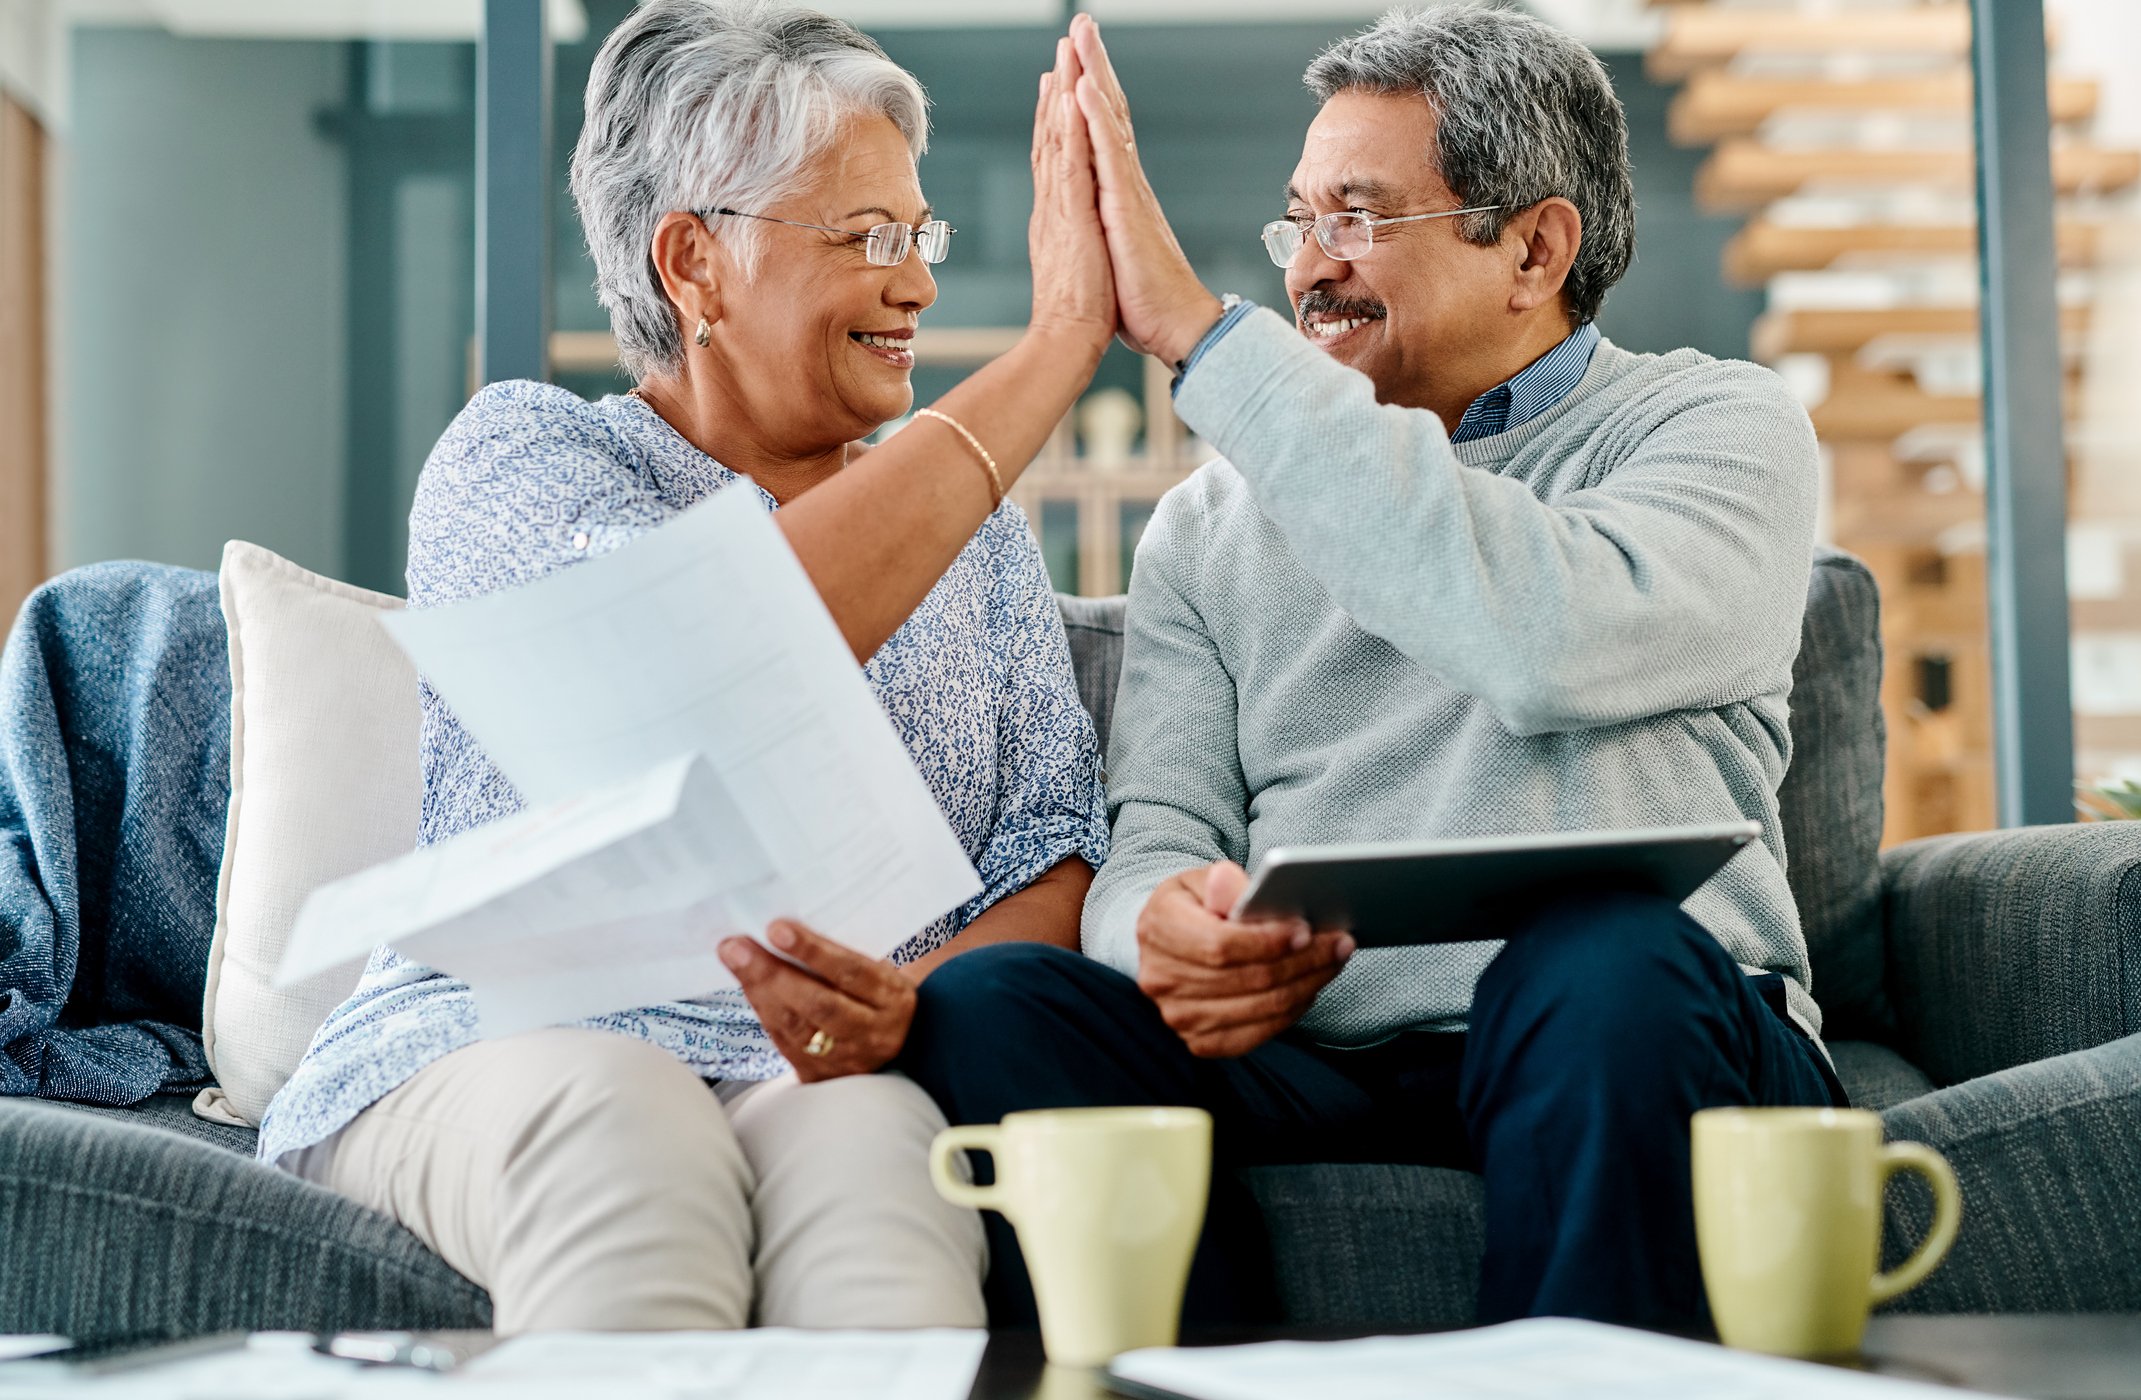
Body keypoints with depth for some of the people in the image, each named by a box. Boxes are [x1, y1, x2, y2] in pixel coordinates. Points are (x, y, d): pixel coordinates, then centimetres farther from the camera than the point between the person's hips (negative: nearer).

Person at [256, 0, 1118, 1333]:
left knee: (863, 1145, -34)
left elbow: (1057, 852, 9)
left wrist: (920, 999, -16)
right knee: (610, 1118, -36)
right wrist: (1061, 340, -16)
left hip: (840, 1074, 2)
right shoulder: (520, 457, 4)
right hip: (500, 1049, -2)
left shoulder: (981, 532, 19)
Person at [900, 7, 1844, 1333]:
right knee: (988, 1004, -23)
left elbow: (1552, 641, -17)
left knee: (1605, 960, -37)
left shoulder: (1723, 426, 6)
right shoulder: (1215, 523, 21)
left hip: (1647, 1035, -3)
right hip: (1312, 1061, 3)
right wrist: (1167, 932, -18)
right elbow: (1159, 832, 10)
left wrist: (1197, 329, -16)